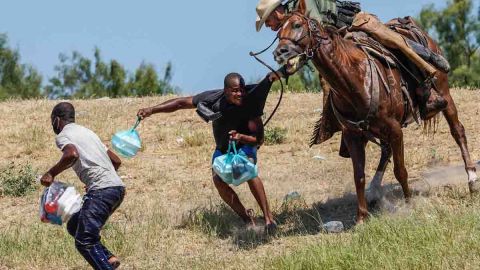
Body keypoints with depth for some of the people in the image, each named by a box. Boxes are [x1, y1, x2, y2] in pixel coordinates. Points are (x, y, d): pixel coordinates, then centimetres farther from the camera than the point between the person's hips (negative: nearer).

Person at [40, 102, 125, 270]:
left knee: (84, 242, -10)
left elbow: (72, 154, -22)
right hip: (117, 188, 9)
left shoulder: (62, 136, 2)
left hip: (101, 191, -9)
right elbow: (116, 161, 28)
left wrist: (51, 173, -9)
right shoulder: (87, 132, 27)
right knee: (74, 226, 19)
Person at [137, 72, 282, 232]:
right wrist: (152, 110, -23)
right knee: (218, 180, -22)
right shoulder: (213, 99, -26)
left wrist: (241, 137, -48)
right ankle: (247, 219, -6)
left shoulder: (250, 103, -30)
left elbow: (259, 139, -27)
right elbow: (181, 103, -17)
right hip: (223, 147, 3)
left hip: (245, 143, -3)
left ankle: (268, 218, -28)